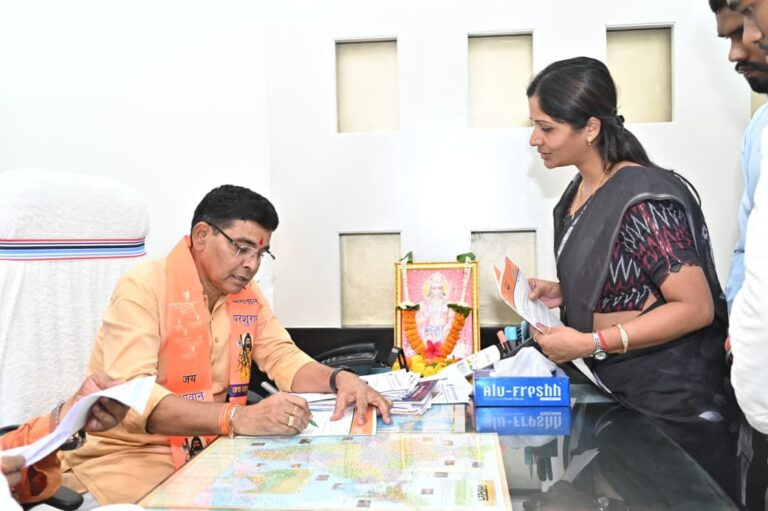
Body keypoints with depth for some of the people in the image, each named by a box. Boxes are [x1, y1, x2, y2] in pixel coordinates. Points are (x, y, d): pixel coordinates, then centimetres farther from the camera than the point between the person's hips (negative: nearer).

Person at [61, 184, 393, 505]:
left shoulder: (246, 294, 3)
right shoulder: (143, 289, -18)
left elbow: (282, 357, 7)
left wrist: (340, 379, -14)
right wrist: (239, 418, -41)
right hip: (126, 457, -6)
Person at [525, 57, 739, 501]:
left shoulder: (643, 200, -22)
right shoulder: (578, 193, 4)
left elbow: (696, 308, -22)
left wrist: (590, 344, -24)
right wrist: (559, 293, 0)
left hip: (671, 405, -8)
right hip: (610, 392, 8)